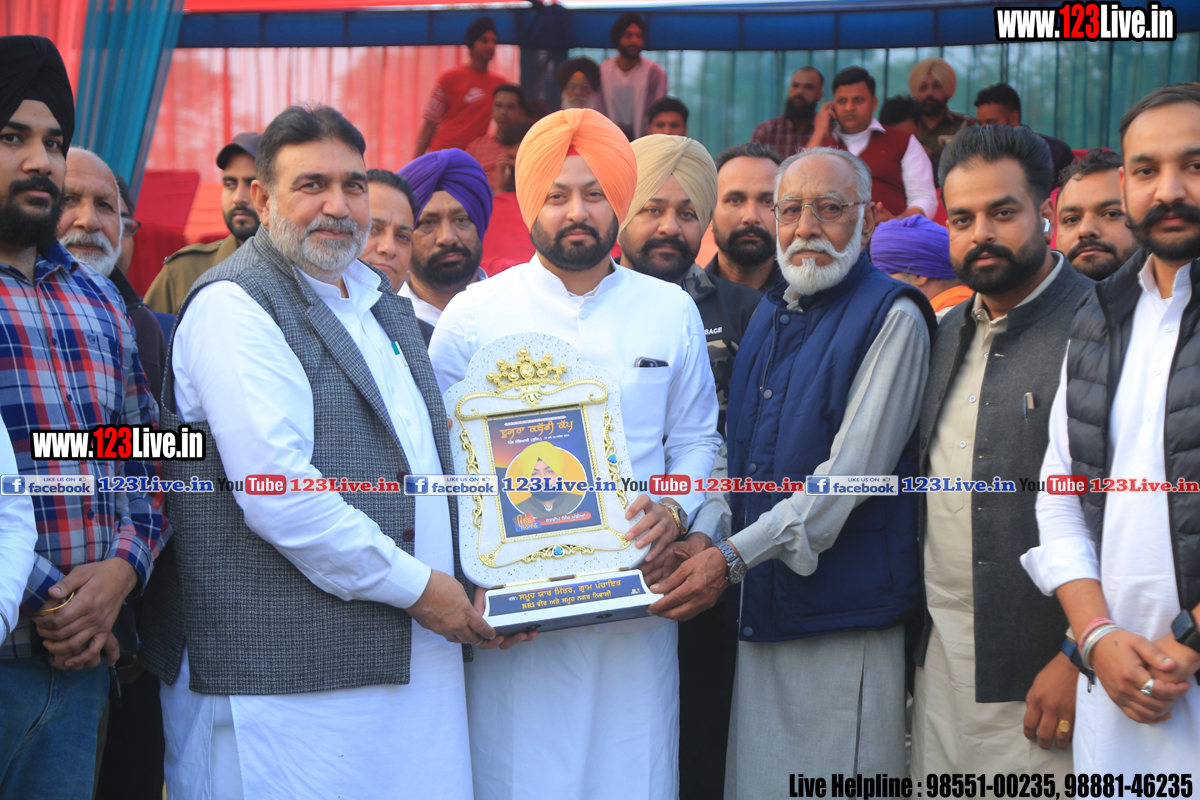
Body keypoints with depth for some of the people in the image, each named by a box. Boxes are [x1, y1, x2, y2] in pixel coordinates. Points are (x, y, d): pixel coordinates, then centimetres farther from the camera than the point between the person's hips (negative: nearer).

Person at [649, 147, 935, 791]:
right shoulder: (770, 314, 15)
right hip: (761, 615, 7)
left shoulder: (891, 317, -9)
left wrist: (732, 557, -20)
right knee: (756, 782, 12)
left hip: (846, 618, -7)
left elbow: (851, 472, -17)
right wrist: (703, 536, -4)